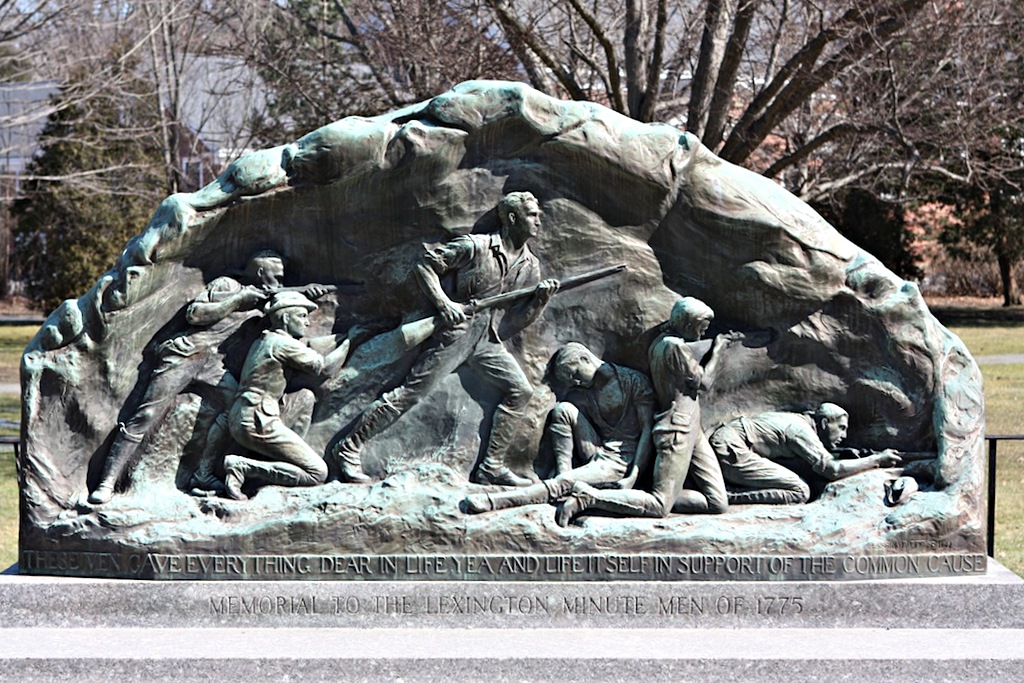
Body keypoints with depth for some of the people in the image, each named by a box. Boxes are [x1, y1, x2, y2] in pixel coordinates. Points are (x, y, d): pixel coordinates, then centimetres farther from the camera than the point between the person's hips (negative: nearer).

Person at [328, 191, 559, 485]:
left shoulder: (530, 266, 10)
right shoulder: (475, 247, -9)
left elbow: (519, 319, 11)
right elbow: (426, 264, -6)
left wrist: (540, 300, -9)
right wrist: (444, 303, -16)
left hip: (489, 340, 6)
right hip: (455, 332, -6)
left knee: (520, 390, -7)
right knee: (411, 392, -7)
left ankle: (492, 467, 1)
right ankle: (348, 448, 0)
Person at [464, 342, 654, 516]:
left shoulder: (634, 381, -3)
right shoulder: (580, 395, 15)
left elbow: (647, 431, -7)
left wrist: (634, 475, -18)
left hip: (623, 461, -6)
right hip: (596, 454, 6)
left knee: (565, 483, -28)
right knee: (563, 409, -12)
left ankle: (494, 501, -38)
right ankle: (563, 474, -23)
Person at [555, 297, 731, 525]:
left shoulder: (662, 343, 12)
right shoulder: (674, 346, -15)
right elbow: (702, 381, -7)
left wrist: (716, 345, 29)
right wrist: (716, 351, 5)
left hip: (691, 430, 10)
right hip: (677, 431, -10)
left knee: (718, 503, 2)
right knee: (659, 507, -15)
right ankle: (587, 497, -14)